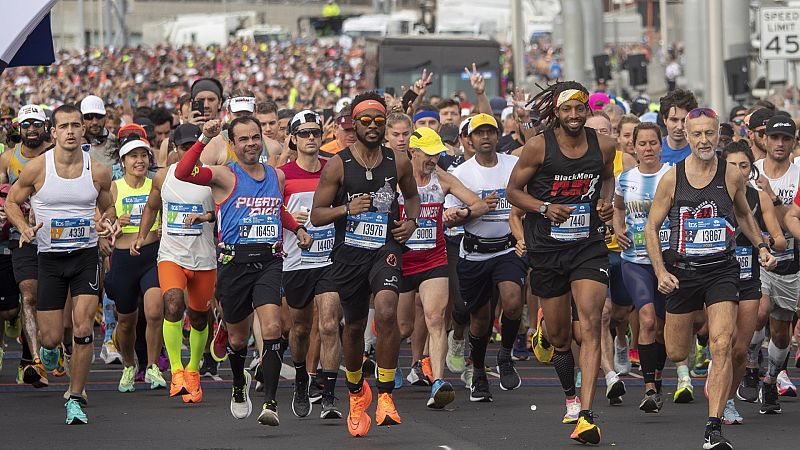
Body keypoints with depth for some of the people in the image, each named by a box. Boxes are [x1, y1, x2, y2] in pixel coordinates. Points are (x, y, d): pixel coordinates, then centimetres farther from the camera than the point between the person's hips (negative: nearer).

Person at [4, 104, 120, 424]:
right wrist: (24, 228, -12)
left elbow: (108, 208, 15)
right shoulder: (37, 168, -8)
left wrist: (108, 224, -8)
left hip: (86, 256, 0)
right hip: (49, 257, 0)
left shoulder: (98, 172, -3)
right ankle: (48, 348, 41)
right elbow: (12, 202, 6)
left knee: (83, 331, -12)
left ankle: (75, 399, 2)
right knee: (52, 337, 1)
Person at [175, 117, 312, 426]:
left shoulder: (277, 176, 13)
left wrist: (298, 229, 20)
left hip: (269, 261, 2)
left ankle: (270, 403, -20)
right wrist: (204, 139, -24)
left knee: (272, 327, -18)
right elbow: (182, 173, -21)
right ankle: (239, 384, 43)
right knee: (237, 338, 12)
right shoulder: (224, 176, -3)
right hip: (234, 263, -2)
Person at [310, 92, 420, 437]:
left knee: (386, 312, -25)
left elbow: (411, 194, 25)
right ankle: (356, 392, 39)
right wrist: (347, 208, -19)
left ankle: (385, 396, -17)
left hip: (386, 249, 0)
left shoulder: (398, 163, 4)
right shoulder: (337, 165, -4)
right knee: (354, 326, 12)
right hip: (349, 253, 0)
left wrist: (412, 221, 5)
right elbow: (316, 215, -1)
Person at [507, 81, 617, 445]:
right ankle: (570, 396, 39)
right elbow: (513, 190, 0)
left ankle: (586, 415, -21)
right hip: (547, 248, 0)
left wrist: (606, 203, 0)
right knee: (559, 335, 9)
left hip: (589, 247, 0)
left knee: (590, 327, -16)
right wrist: (544, 207, -17)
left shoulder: (604, 146, 0)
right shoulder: (538, 147, -8)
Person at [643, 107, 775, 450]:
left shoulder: (731, 176, -1)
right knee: (676, 354, 11)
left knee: (722, 346, -18)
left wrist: (761, 246, 6)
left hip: (722, 270, -1)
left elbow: (743, 214, 19)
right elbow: (652, 227, 3)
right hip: (682, 271, 1)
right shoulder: (672, 178, -4)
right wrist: (660, 271, -8)